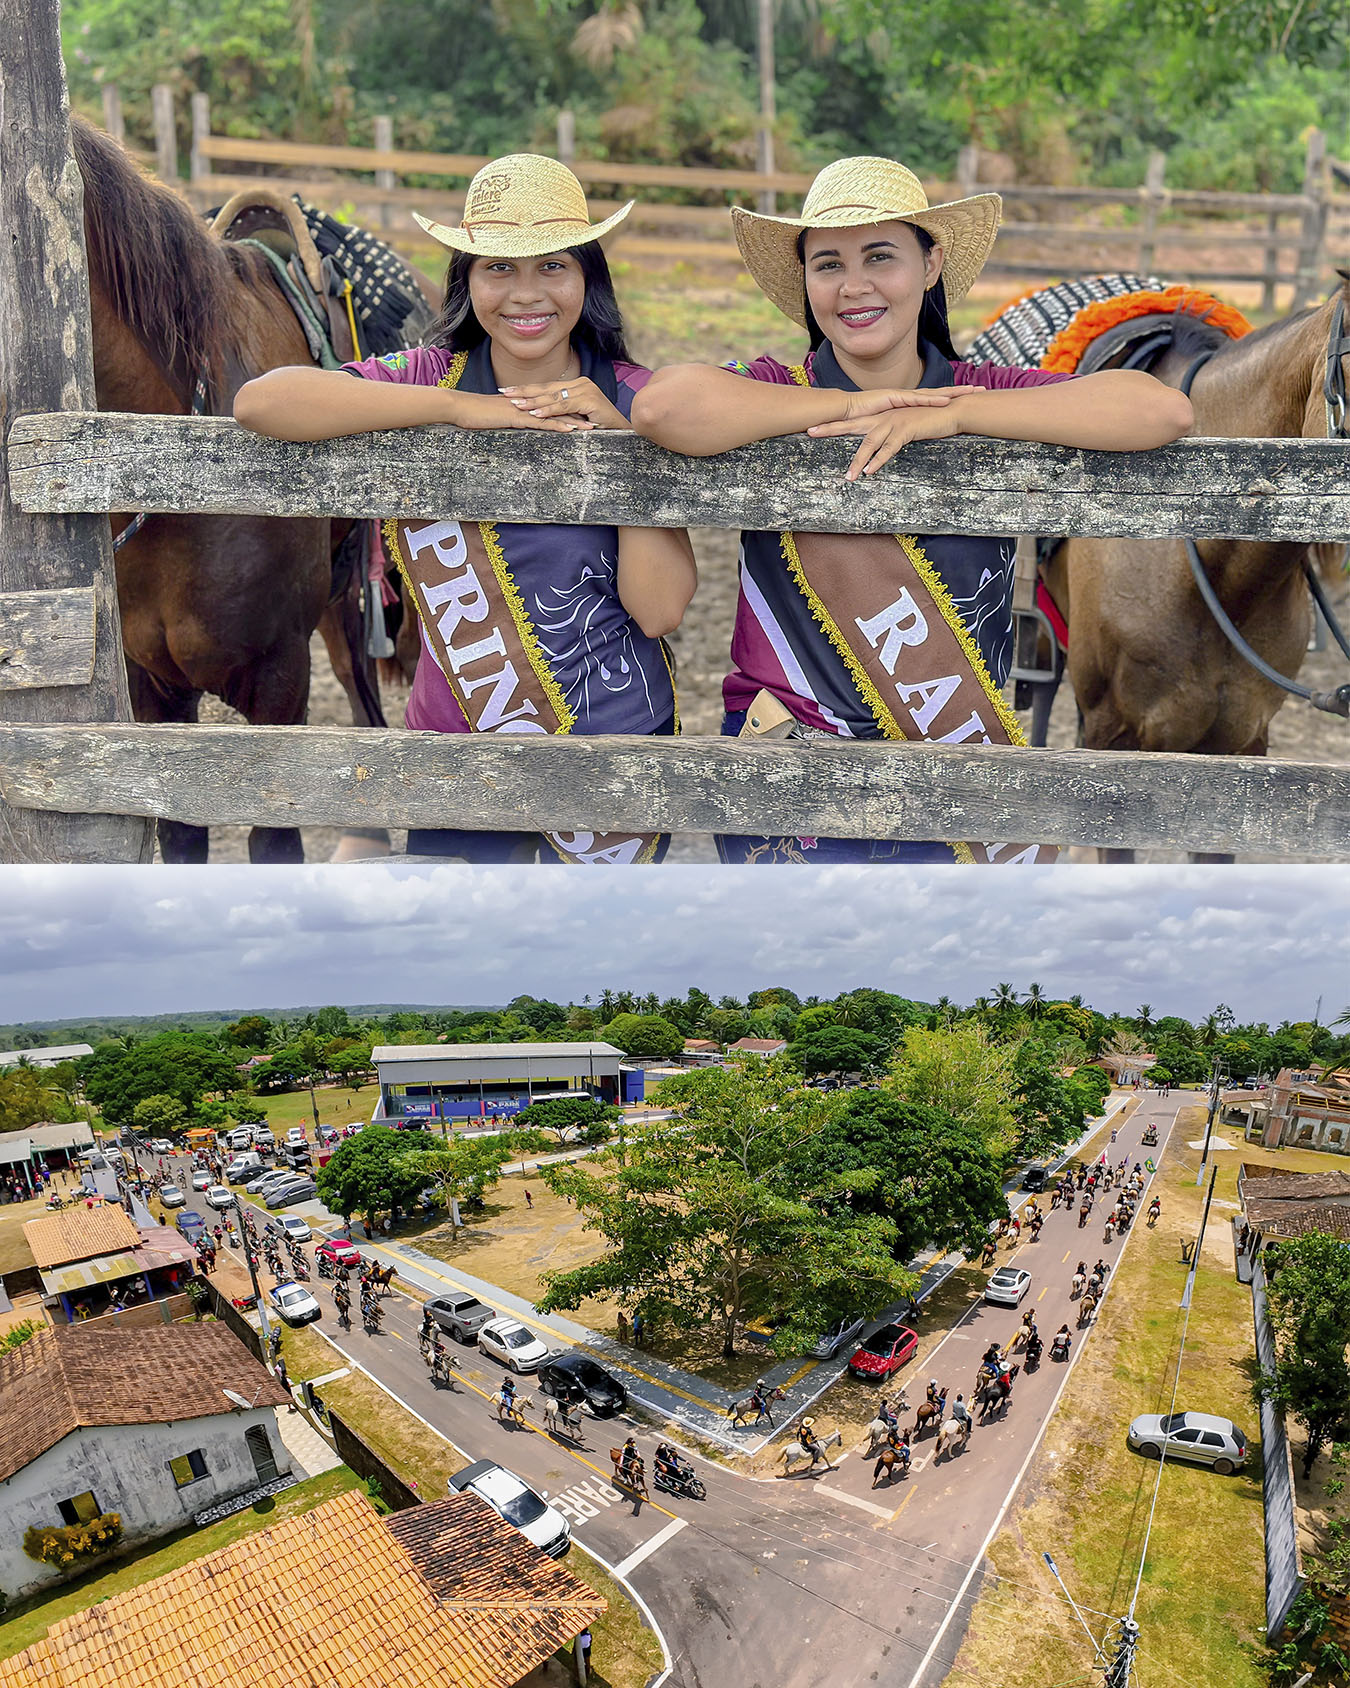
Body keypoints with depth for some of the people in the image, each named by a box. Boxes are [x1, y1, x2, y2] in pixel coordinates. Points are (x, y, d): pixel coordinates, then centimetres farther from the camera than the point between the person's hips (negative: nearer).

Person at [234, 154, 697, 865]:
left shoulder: (632, 400, -4)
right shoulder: (431, 378, -5)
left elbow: (659, 610, -13)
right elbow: (258, 401, -23)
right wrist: (459, 408, -24)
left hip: (620, 735, 1)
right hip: (456, 740, 0)